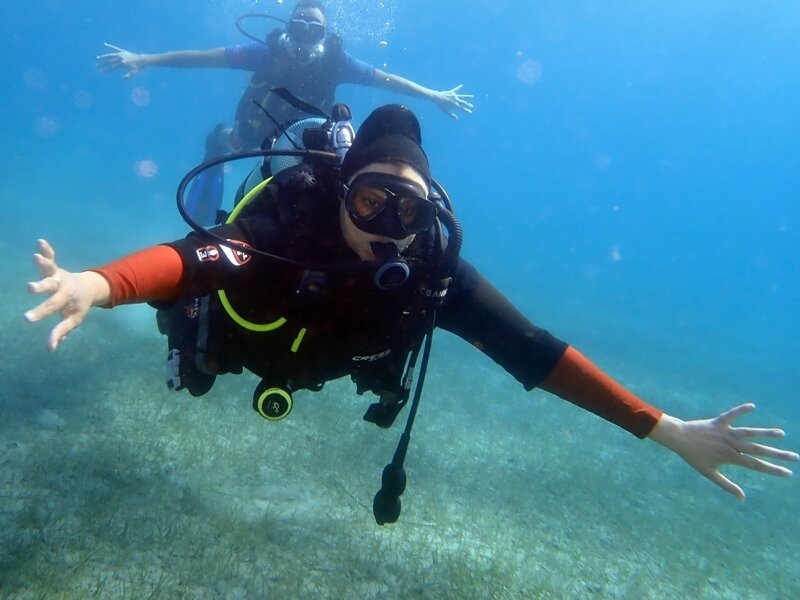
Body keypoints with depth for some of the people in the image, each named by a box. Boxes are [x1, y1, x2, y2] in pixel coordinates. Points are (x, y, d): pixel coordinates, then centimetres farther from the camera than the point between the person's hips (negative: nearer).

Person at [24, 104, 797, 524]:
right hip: (237, 333, -2)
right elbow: (191, 256, -59)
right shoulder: (288, 223, -44)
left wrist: (666, 430, -42)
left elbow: (534, 350, -39)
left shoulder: (435, 270, -37)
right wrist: (99, 284, -81)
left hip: (311, 354, 3)